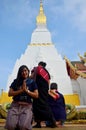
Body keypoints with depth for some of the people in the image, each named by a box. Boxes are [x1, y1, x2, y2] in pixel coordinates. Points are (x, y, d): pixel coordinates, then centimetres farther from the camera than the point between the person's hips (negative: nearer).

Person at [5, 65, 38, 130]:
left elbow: (36, 95, 4)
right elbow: (10, 93, 4)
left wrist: (26, 90, -6)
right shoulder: (16, 81, 13)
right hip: (15, 105, 1)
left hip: (27, 106, -1)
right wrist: (21, 90, -5)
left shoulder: (32, 82, 10)